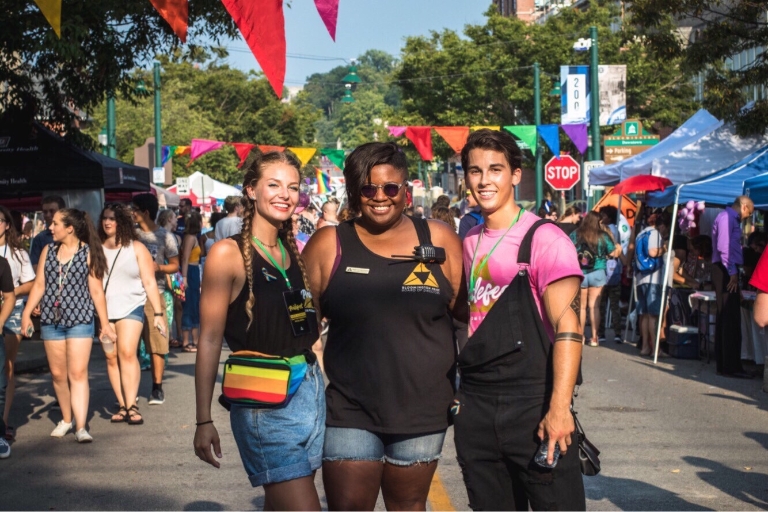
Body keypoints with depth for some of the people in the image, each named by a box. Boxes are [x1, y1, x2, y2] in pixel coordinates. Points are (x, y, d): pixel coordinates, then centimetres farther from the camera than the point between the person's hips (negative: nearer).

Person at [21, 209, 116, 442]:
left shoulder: (88, 253, -3)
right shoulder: (48, 250, 7)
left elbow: (96, 291, -1)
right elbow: (39, 285, 8)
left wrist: (105, 324, -1)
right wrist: (26, 313, -2)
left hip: (80, 320, -4)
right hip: (51, 320, 4)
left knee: (78, 374, -9)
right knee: (58, 374, 10)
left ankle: (81, 427, -11)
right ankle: (66, 419, 25)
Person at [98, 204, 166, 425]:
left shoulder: (136, 248, 6)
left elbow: (149, 283, 5)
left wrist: (158, 313, -1)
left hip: (130, 307, -2)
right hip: (104, 310, 2)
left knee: (127, 352, -16)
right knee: (111, 357, 0)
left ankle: (131, 405, -16)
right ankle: (122, 406, 4)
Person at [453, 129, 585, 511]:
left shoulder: (542, 239, -8)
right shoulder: (468, 244, 12)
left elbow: (566, 326, -16)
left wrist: (560, 407, -25)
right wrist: (458, 392, 11)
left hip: (532, 403, -6)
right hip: (474, 406, 6)